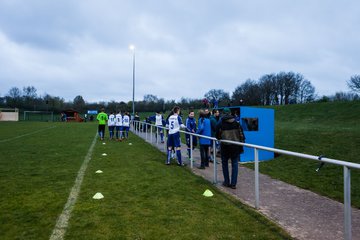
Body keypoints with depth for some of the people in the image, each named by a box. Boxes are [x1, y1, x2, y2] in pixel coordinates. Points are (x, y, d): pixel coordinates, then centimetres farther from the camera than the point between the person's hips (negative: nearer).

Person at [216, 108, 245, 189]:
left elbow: (217, 136, 2)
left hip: (225, 146, -1)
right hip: (235, 146, 1)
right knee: (235, 164, 8)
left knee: (225, 164, 15)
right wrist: (241, 144, 11)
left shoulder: (220, 123, -4)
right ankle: (233, 183, 8)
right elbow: (241, 135, 3)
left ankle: (226, 182, 18)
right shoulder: (236, 122, 2)